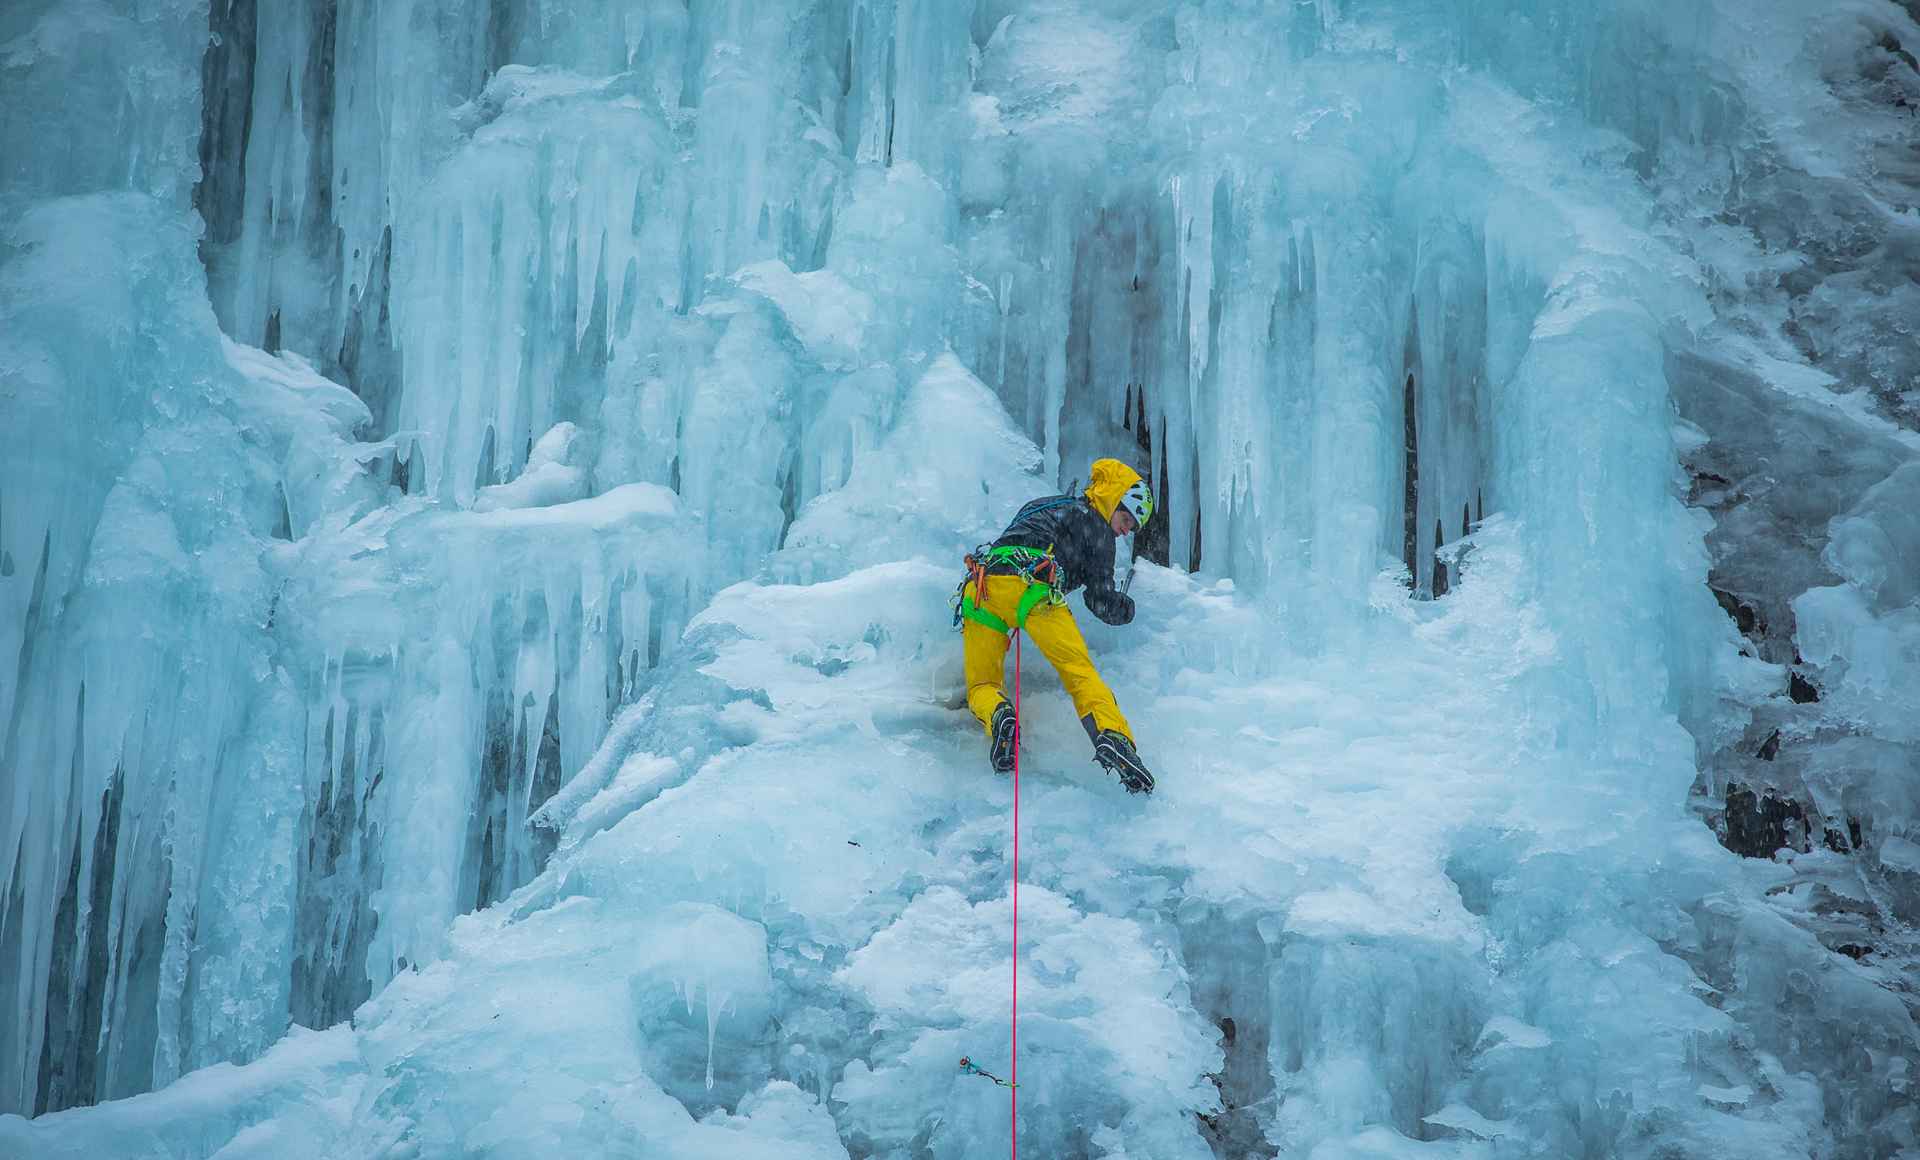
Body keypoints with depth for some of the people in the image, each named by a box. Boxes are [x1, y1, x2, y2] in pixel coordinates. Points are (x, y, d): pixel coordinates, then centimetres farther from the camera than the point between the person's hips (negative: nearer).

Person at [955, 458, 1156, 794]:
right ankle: (1112, 736, -31)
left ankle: (997, 716, -23)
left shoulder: (1039, 505, 37)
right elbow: (1102, 602, 15)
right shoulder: (1097, 527, 17)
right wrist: (1126, 607, 38)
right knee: (1080, 671, -7)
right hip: (1032, 588, -5)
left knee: (981, 684, 10)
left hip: (980, 587, 5)